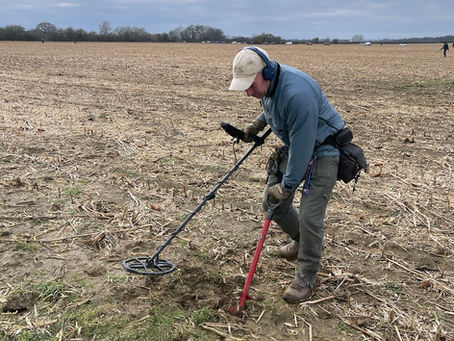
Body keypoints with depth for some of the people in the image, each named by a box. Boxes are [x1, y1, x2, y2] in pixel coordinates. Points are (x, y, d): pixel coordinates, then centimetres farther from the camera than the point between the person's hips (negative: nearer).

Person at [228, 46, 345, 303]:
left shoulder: (297, 94, -36)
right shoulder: (266, 83, -7)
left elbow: (302, 147, -30)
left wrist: (287, 187, -22)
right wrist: (259, 123, 6)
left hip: (322, 149, -9)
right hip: (294, 145, 9)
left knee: (309, 216, -12)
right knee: (272, 202, 10)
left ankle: (306, 280, 7)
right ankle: (300, 242, 38)